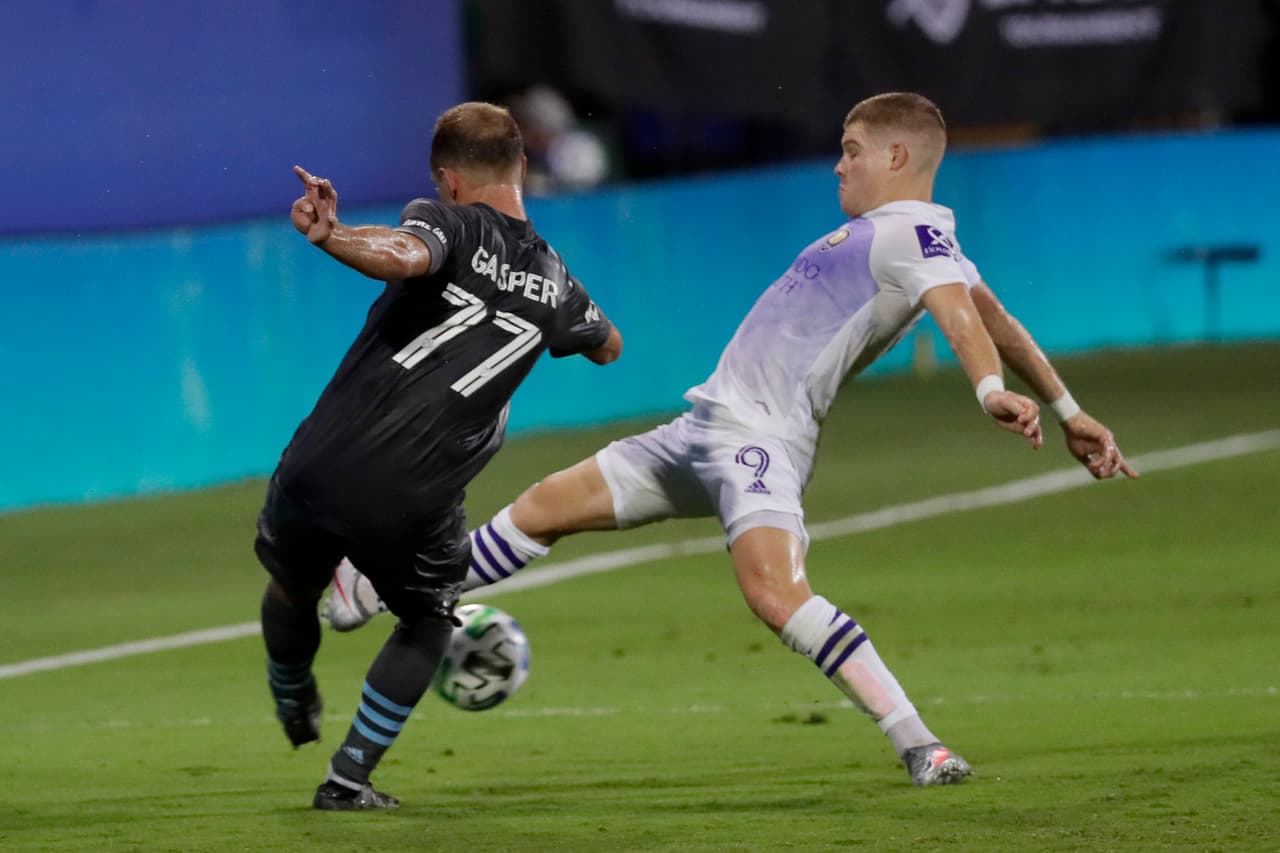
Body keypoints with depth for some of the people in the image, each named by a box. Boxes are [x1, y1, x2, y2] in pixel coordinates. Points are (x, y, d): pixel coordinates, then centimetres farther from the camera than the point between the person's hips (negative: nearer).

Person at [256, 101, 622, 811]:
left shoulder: (451, 224, -3)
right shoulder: (555, 287, 10)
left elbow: (403, 256, -30)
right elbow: (608, 347, 35)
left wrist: (328, 235, -29)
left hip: (320, 471, -1)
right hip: (412, 509, 1)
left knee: (292, 592, 31)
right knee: (429, 622, 31)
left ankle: (294, 711, 57)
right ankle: (348, 778, 25)